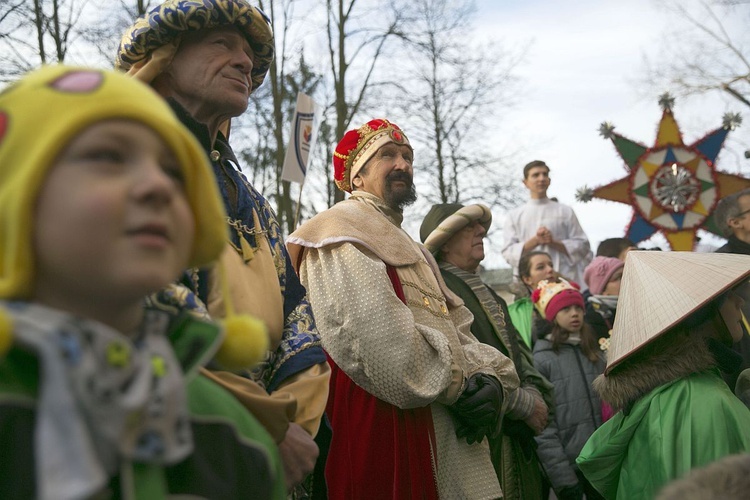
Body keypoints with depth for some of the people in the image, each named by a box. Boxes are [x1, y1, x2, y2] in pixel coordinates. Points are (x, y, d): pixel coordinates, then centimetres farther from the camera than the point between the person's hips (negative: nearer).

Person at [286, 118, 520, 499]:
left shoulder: (410, 250, 27)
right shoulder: (342, 231, -3)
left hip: (450, 431, 9)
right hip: (386, 427, -9)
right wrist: (459, 386, -12)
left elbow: (458, 331, 16)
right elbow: (378, 336, -18)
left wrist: (490, 377, -5)